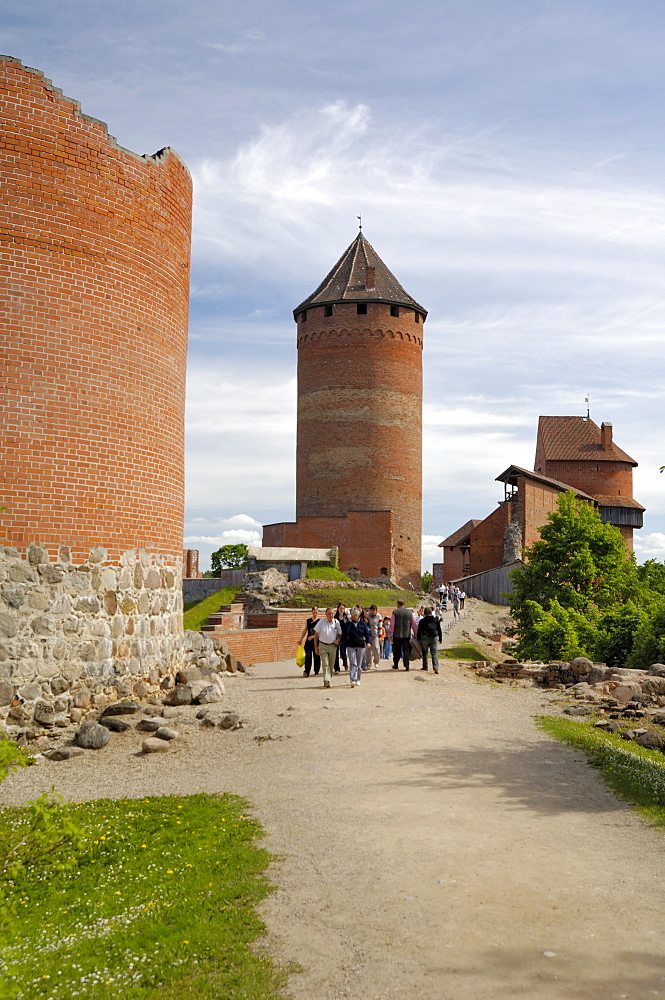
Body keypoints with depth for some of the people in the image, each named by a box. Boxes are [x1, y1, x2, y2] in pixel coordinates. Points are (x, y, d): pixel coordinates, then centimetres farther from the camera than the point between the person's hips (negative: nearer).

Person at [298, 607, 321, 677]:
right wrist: (300, 639, 19)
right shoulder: (308, 621, 11)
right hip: (308, 641, 2)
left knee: (316, 656, 5)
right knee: (308, 656, -6)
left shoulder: (320, 621, -1)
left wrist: (313, 636, -18)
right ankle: (307, 671, -7)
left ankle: (316, 671, 19)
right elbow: (305, 630, 19)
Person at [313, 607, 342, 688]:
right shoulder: (321, 622, -4)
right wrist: (316, 647, -1)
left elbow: (340, 634, 13)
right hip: (323, 645, -2)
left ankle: (329, 679, 21)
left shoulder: (336, 622, 1)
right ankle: (326, 681, -16)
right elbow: (316, 635, 1)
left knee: (331, 664, 8)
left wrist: (338, 640, -10)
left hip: (333, 646, 2)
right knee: (325, 664, -10)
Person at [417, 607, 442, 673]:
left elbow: (419, 631, -2)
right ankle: (436, 667, -14)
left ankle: (425, 667, 15)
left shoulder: (422, 621, -3)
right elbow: (439, 630, 9)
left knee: (424, 653, 12)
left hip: (425, 638, -2)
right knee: (434, 653, 1)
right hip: (434, 638, 2)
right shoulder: (436, 620, 4)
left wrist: (418, 640, 5)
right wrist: (440, 639, 17)